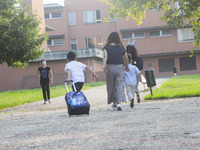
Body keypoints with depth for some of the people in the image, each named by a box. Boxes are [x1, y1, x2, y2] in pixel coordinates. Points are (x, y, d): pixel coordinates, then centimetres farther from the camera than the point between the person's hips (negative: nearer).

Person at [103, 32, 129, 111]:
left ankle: (114, 103, 20)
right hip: (119, 67, 1)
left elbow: (105, 56, -17)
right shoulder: (121, 48, 3)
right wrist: (126, 66, 23)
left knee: (111, 86, 12)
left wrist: (104, 66, -24)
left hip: (110, 67, 0)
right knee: (119, 85, 0)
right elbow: (126, 58, 8)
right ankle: (119, 102, -13)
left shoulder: (106, 47, -3)